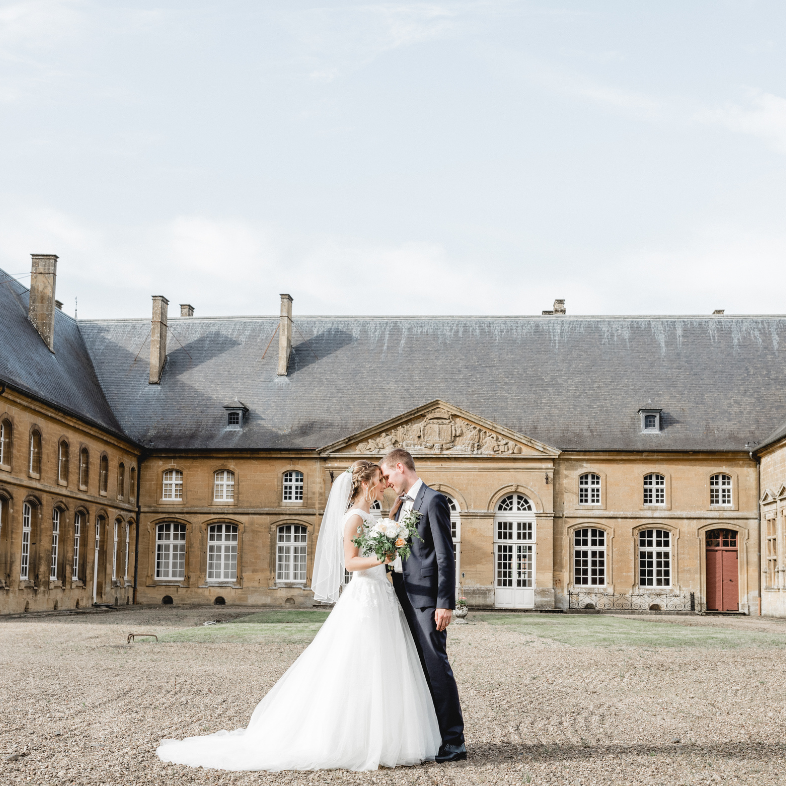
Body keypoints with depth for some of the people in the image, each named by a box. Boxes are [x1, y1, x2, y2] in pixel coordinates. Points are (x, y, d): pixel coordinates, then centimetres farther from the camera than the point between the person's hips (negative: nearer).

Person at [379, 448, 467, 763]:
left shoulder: (433, 501, -10)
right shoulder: (404, 504, 18)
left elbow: (445, 556, -15)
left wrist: (445, 603, -19)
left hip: (425, 598, -9)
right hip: (404, 596, 9)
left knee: (436, 667, -7)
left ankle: (453, 743, -3)